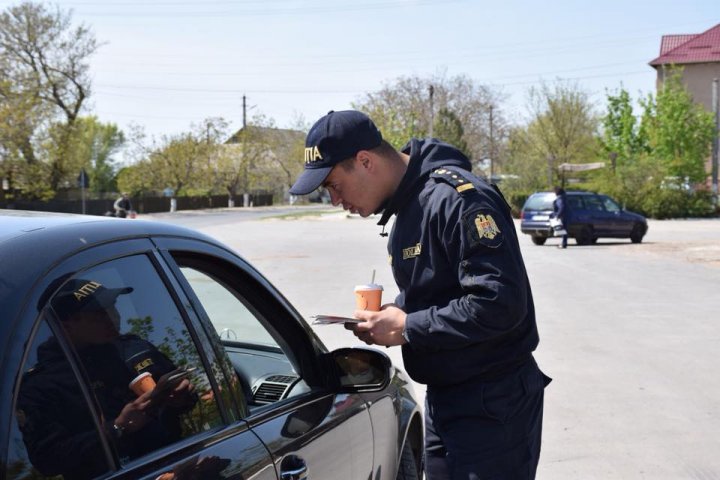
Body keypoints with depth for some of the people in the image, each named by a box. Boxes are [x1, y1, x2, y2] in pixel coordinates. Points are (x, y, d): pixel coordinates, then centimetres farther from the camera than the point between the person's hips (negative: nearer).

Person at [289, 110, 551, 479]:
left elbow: (501, 303, -28)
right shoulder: (405, 204, 9)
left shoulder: (456, 198, -22)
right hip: (443, 398, 9)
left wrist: (408, 328, -20)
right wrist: (395, 313, 0)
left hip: (491, 405, -9)